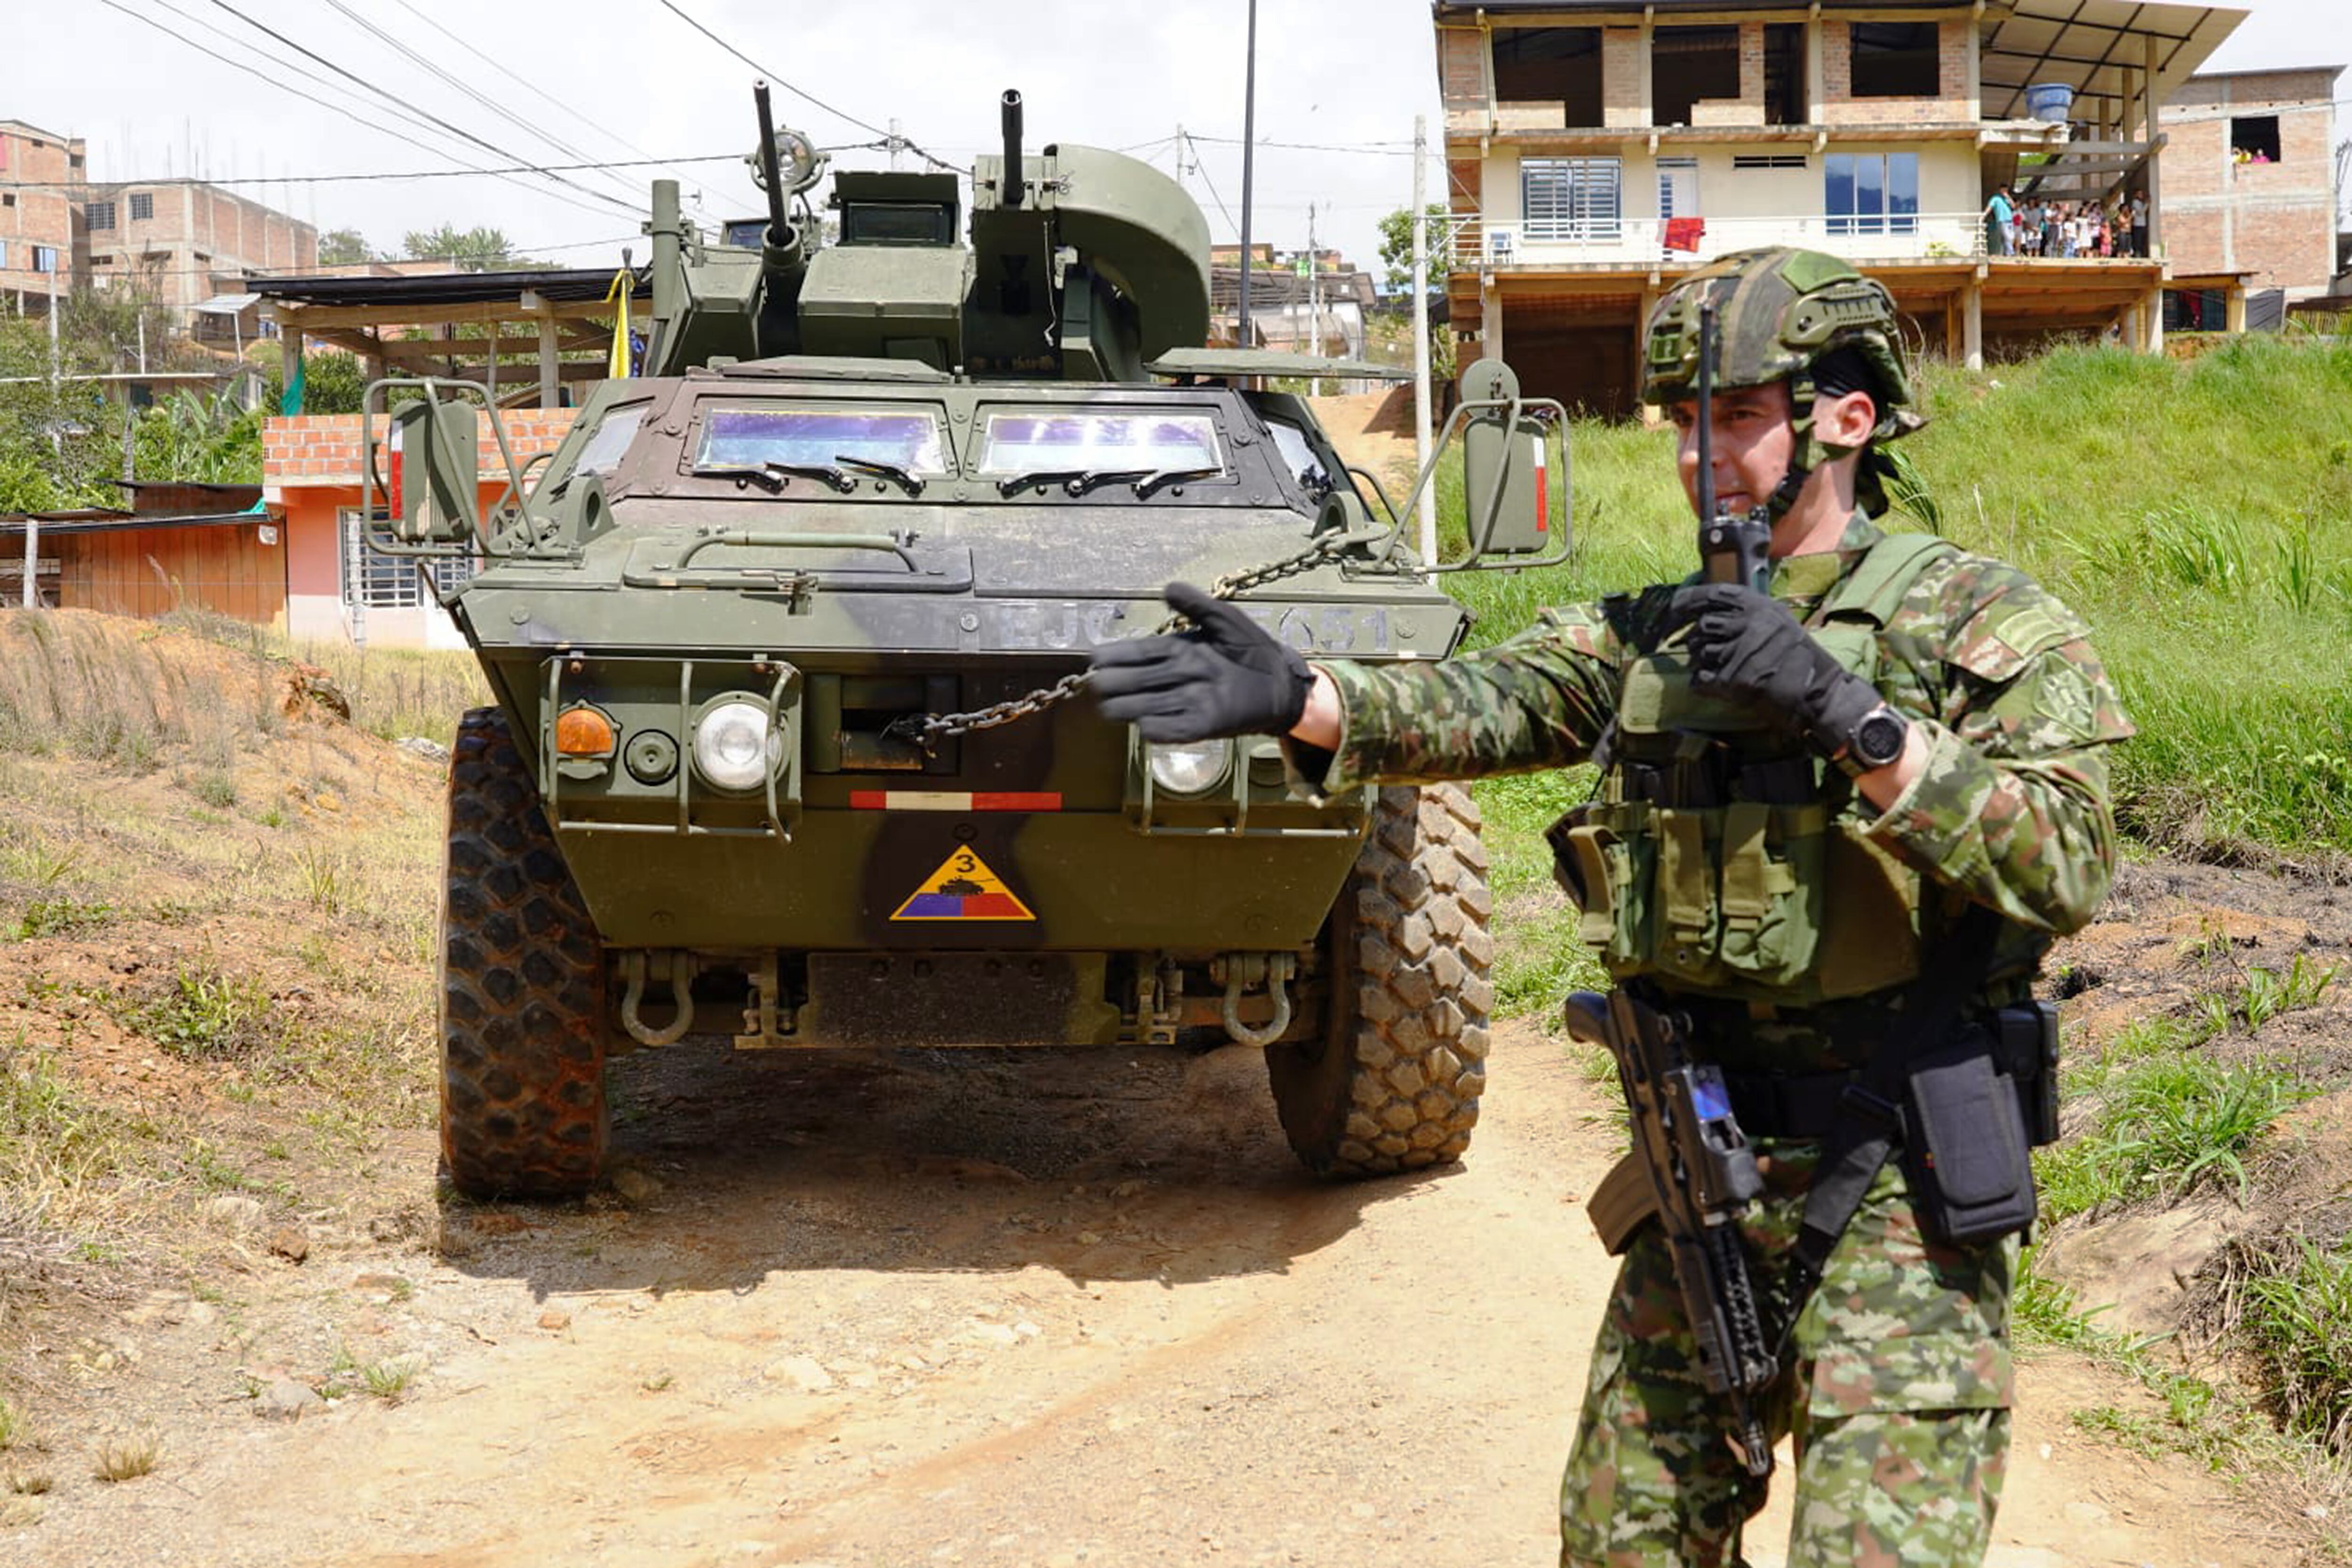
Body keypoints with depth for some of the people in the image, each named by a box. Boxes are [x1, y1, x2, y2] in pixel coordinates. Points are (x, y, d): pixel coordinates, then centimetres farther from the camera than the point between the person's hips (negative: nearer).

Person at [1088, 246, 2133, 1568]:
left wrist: (1847, 716, -26)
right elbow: (1486, 704, -5)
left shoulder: (1981, 621, -6)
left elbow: (2069, 864, -18)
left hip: (1899, 1184, -5)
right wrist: (1296, 696, -23)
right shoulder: (1652, 635, 10)